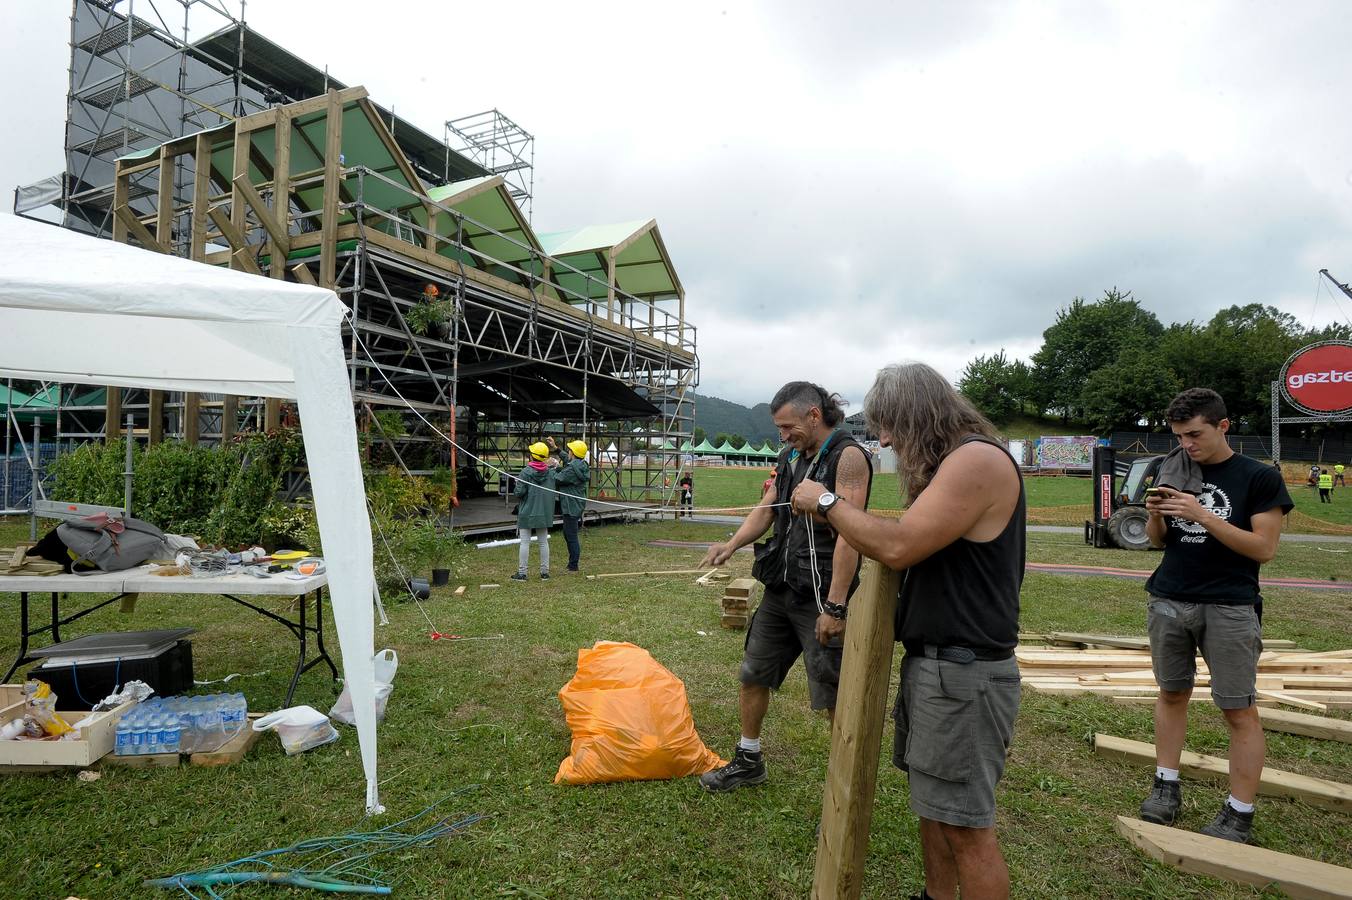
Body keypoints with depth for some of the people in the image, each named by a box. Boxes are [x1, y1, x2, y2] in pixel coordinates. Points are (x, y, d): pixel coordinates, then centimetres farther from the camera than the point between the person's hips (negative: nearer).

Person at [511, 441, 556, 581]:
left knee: (525, 543, 2)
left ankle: (522, 573, 5)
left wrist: (515, 490, 6)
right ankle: (545, 572, 15)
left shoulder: (526, 472, -14)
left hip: (527, 512, -4)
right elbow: (553, 491, 4)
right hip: (544, 512, 4)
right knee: (544, 542, 12)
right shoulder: (551, 472, 0)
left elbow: (519, 492, -15)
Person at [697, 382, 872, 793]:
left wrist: (835, 606, -24)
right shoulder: (791, 456, 10)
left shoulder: (847, 456, -15)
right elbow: (767, 508, 13)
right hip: (781, 589, 8)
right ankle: (748, 762, 36)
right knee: (752, 675, 17)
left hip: (821, 597, -8)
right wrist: (731, 545, -5)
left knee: (835, 696, 2)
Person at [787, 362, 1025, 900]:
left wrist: (827, 503, -12)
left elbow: (898, 547, -24)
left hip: (963, 674, -10)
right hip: (933, 662, 10)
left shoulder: (977, 458, -18)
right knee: (934, 804, 20)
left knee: (966, 825, 1)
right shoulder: (950, 463, 14)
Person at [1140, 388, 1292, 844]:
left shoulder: (1259, 478, -4)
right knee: (1172, 694, 11)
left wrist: (1203, 515, -20)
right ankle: (1166, 786, 22)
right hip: (1169, 602, 4)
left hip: (1230, 609, -4)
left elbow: (1264, 548, -10)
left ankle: (1239, 814, 11)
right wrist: (1155, 515, -9)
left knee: (1239, 711, 1)